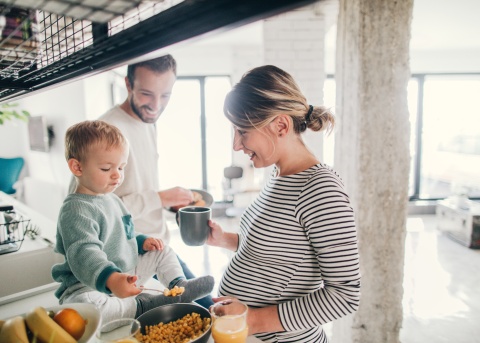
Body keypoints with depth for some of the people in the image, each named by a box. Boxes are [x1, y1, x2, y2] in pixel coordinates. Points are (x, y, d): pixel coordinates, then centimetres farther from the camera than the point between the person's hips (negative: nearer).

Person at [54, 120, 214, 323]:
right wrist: (111, 279, -56)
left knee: (163, 252, 13)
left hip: (125, 273, 9)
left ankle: (179, 286, 0)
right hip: (89, 285, -9)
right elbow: (84, 253, -40)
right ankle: (141, 305, -27)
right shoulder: (76, 210, -23)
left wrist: (142, 241, 6)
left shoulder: (111, 199, 9)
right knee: (82, 306, -40)